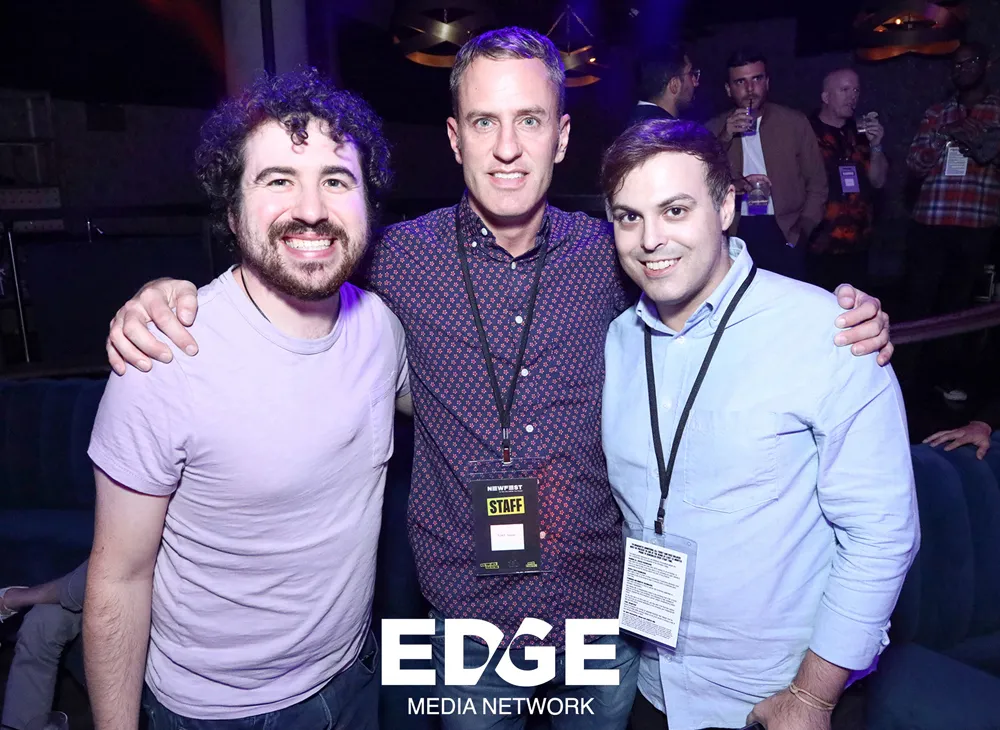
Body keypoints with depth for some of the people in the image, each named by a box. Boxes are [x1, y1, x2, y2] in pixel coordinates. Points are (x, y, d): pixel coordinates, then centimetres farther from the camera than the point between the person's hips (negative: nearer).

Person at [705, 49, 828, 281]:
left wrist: (801, 231, -3)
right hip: (735, 236, 0)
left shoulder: (795, 122, 5)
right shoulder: (713, 130, 6)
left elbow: (817, 184, 8)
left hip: (783, 234, 0)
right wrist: (725, 138, -13)